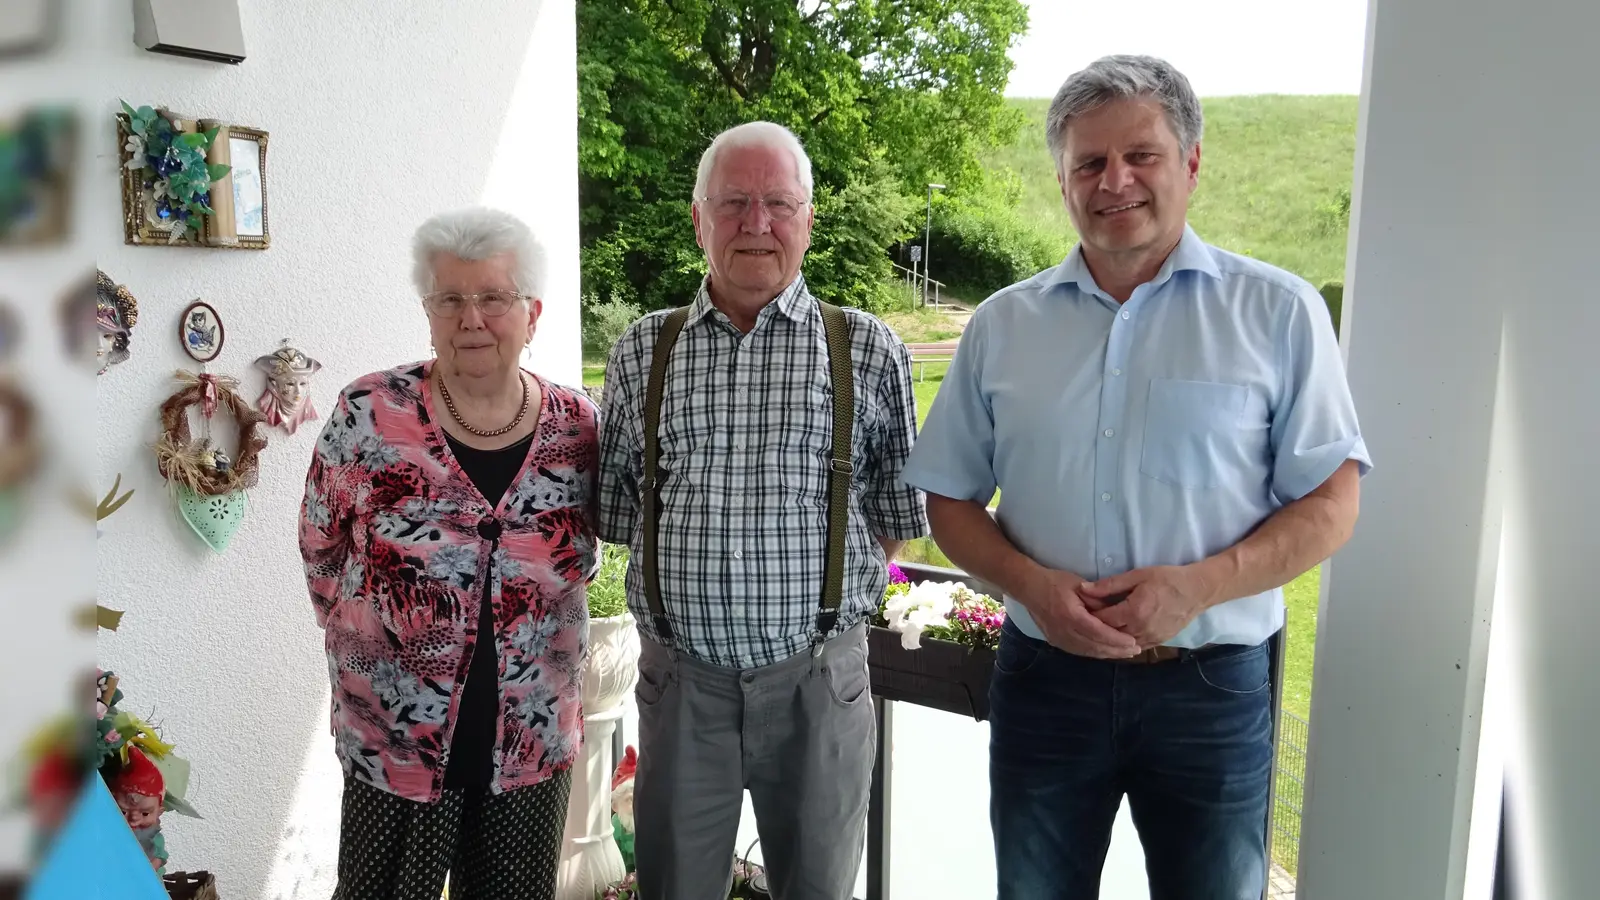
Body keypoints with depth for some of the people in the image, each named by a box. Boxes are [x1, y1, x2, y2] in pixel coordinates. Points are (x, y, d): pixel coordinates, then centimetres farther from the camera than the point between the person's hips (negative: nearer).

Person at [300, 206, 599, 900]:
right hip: (394, 740, -1)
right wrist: (367, 650, 5)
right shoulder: (369, 415, -10)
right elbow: (321, 552, 3)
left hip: (536, 745, 2)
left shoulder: (579, 427, -4)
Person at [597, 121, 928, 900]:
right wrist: (691, 597, 3)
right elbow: (616, 510, 10)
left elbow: (897, 514, 5)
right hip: (681, 679, 1)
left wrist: (833, 597, -1)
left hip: (818, 679, -1)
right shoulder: (642, 352, 3)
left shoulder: (868, 352, -1)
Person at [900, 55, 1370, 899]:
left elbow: (1329, 505, -3)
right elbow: (951, 501, 7)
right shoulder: (1002, 326, 4)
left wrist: (1198, 585, -19)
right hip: (1043, 676, 2)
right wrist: (1031, 583, -12)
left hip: (1212, 683, -1)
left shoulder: (1278, 312, -2)